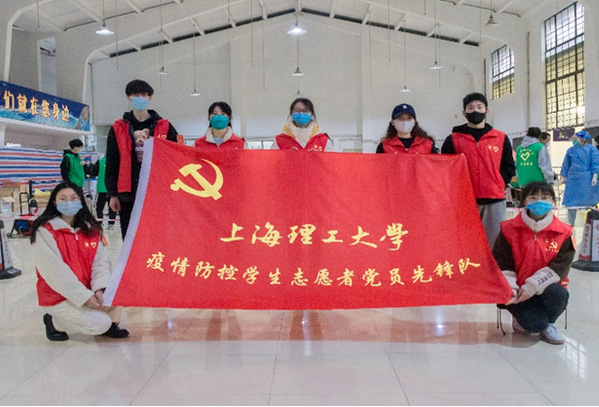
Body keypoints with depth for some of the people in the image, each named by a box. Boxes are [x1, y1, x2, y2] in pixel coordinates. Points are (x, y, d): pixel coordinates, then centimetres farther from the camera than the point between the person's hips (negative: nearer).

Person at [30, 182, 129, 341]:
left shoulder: (91, 228, 5)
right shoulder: (44, 232, -12)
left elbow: (101, 261, -3)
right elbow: (56, 272, -18)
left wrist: (99, 289, -21)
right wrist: (84, 297, -23)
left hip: (89, 291, 5)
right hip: (59, 298, -5)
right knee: (100, 324, -21)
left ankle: (110, 324, 3)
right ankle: (54, 322, 2)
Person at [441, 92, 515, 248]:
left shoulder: (501, 138, 10)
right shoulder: (453, 139, 6)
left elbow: (509, 167, 13)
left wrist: (498, 184, 0)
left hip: (495, 200, 1)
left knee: (495, 244, 2)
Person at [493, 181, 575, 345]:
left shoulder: (563, 232, -1)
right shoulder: (509, 229, -2)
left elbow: (559, 267, -9)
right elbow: (502, 265, -3)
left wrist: (532, 287, -19)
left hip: (546, 288, 2)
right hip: (518, 291, -2)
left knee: (558, 294, -33)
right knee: (536, 324, -26)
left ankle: (548, 324, 0)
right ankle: (521, 317, 13)